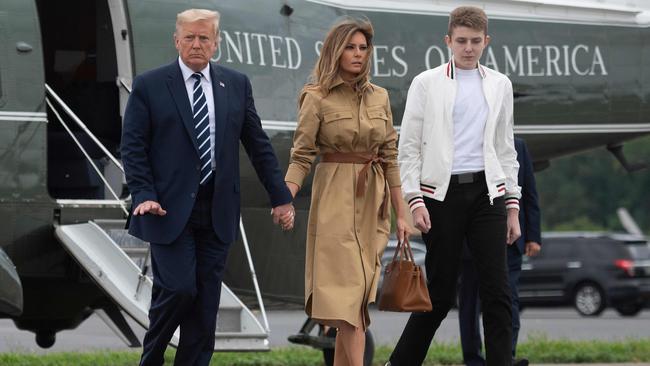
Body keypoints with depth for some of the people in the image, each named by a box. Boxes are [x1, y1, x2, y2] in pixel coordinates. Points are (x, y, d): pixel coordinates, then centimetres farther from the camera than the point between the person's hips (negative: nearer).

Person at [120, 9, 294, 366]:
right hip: (170, 208, -4)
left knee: (206, 300, 3)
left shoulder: (236, 85, 9)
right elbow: (133, 146, -1)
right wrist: (144, 196, -12)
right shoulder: (149, 85, 0)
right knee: (178, 287, -12)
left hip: (217, 211, 4)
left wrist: (280, 198, 10)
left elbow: (258, 144, 13)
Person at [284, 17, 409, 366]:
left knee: (359, 291, 4)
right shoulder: (317, 98, -4)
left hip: (372, 203, 5)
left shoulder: (379, 97, 10)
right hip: (335, 202, -5)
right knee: (347, 288, -13)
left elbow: (390, 158, 12)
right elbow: (301, 156, -6)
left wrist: (400, 214, 11)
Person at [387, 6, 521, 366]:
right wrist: (414, 200, -8)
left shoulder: (499, 85, 13)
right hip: (442, 192, -3)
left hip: (487, 191, 3)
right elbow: (408, 148, 2)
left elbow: (506, 149, 17)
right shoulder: (426, 84, 3)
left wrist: (513, 204, 11)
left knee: (496, 289, -4)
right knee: (440, 292, 0)